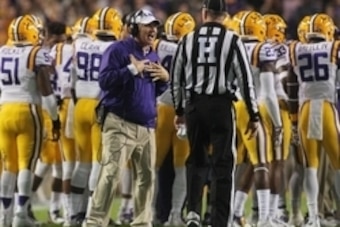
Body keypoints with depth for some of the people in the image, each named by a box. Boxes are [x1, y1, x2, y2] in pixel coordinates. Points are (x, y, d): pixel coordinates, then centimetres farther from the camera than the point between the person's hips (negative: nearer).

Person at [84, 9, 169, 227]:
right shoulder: (118, 50, -6)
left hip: (147, 125, 8)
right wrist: (132, 69, -20)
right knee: (111, 173, -16)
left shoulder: (153, 57, 18)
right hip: (120, 123, -8)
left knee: (147, 175, 9)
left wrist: (165, 79, 3)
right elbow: (105, 80, -17)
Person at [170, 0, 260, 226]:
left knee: (196, 160, 18)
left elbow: (177, 78, 11)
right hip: (221, 106, -3)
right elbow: (246, 79, -6)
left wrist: (179, 110, 24)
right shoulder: (232, 41, -4)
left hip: (194, 105, 3)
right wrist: (254, 115, 0)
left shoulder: (188, 41, 5)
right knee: (223, 165, 3)